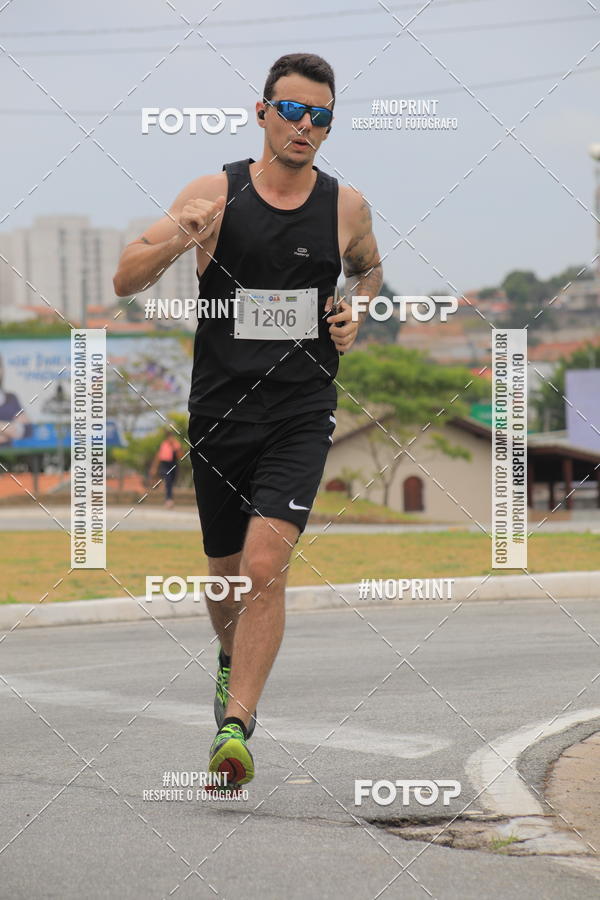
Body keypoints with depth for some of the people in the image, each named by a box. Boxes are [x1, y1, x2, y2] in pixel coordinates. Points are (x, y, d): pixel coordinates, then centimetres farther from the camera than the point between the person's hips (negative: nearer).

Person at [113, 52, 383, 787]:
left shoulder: (346, 207, 2)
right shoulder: (215, 194, -3)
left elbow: (368, 269, 25)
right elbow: (126, 281, -8)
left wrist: (357, 313, 3)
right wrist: (174, 243, -28)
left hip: (301, 417, -1)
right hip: (219, 415, 1)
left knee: (265, 565, -19)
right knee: (227, 569, 15)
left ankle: (235, 727, -18)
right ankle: (232, 659, 49)